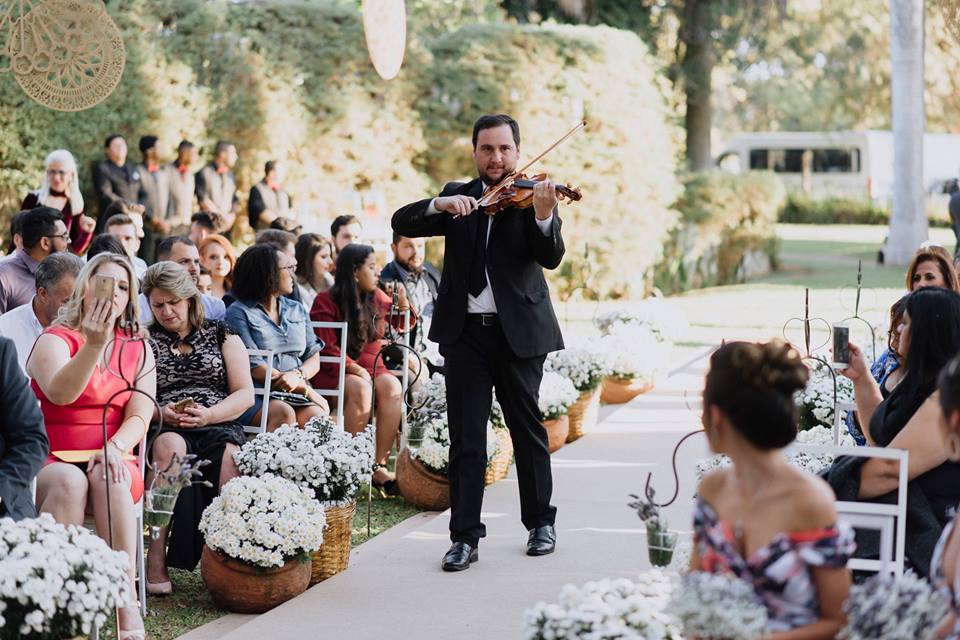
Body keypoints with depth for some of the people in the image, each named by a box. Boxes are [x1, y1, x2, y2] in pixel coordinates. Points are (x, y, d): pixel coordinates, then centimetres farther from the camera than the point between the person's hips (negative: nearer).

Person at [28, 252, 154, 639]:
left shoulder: (138, 349, 13)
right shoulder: (55, 340, 1)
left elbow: (140, 415, 2)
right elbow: (60, 393, -21)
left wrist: (115, 448, -19)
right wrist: (94, 345, -36)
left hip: (113, 462, 2)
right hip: (52, 461, -2)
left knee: (107, 479, -33)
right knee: (69, 481, -36)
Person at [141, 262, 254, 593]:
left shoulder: (221, 335, 18)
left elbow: (245, 394, 9)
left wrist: (209, 414, -9)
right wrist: (159, 412, -11)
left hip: (220, 426, 0)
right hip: (164, 429, 0)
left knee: (229, 456, -36)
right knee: (170, 446, -37)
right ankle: (156, 561, -41)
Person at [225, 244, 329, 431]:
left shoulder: (297, 310, 23)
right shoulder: (238, 313, 3)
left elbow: (314, 357, 16)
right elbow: (254, 367, -7)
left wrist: (298, 375, -10)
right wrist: (305, 389, -11)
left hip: (296, 394, 4)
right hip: (256, 395, -4)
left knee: (318, 415, -28)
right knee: (284, 413, -36)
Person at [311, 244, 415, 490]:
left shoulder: (376, 297, 14)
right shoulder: (326, 302, -2)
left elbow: (401, 324, 32)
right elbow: (327, 348, -9)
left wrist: (403, 304, 10)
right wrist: (353, 368, -24)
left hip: (369, 366, 5)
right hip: (333, 370, -5)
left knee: (392, 386, -29)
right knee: (360, 388, -36)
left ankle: (379, 465, -31)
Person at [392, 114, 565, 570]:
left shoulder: (531, 196, 0)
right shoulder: (457, 197, 10)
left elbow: (552, 257, -14)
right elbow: (402, 223, -1)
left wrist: (543, 214, -33)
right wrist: (440, 204, -20)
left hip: (518, 331, -1)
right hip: (464, 331, 2)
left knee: (528, 429, 10)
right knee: (465, 438, 0)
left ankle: (540, 523, 25)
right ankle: (464, 537, 3)